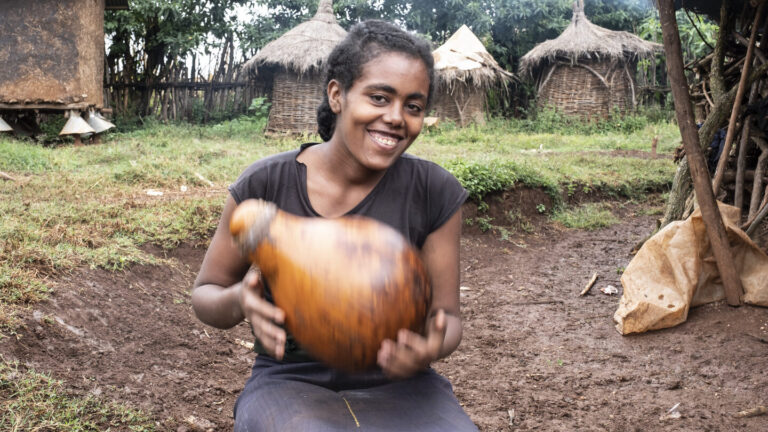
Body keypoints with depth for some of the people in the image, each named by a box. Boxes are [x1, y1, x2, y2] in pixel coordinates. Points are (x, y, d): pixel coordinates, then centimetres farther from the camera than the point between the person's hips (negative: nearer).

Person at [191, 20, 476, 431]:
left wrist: (432, 346, -21)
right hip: (291, 380, -1)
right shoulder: (265, 184, -7)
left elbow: (446, 315, 3)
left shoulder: (435, 192, -5)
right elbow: (205, 294, 4)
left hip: (395, 383, 2)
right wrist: (240, 302, -20)